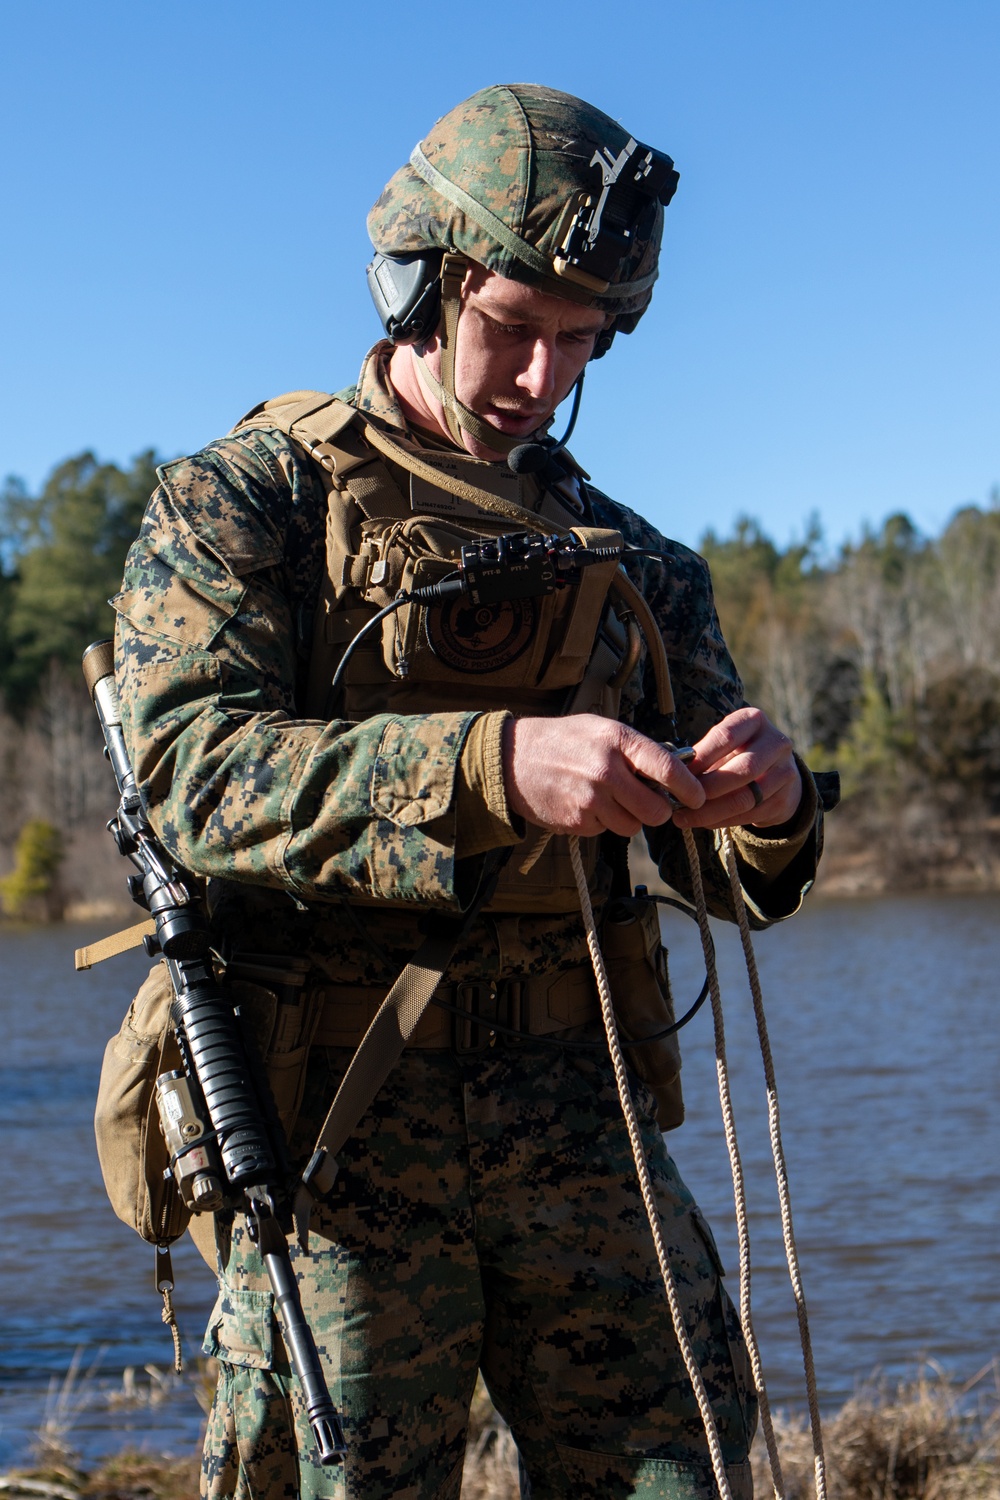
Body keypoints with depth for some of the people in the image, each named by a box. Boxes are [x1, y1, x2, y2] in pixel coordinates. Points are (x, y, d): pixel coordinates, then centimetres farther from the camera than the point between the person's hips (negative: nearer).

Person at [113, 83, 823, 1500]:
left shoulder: (629, 558, 17)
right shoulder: (242, 502, 3)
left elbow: (730, 873, 12)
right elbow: (195, 768, -16)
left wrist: (768, 801, -13)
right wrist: (495, 762, -30)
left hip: (574, 1110, 4)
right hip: (332, 1122, -3)